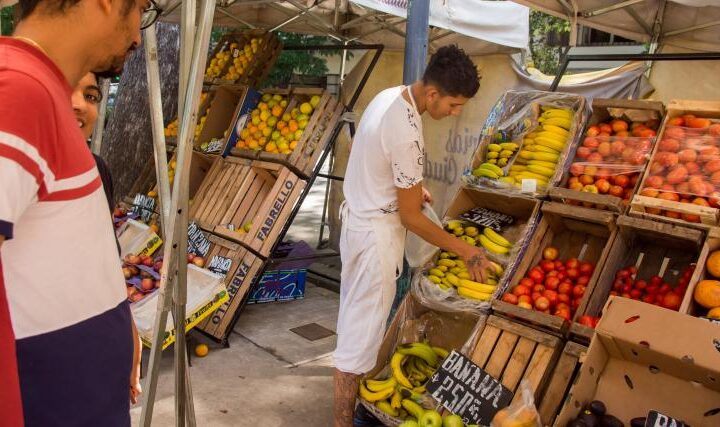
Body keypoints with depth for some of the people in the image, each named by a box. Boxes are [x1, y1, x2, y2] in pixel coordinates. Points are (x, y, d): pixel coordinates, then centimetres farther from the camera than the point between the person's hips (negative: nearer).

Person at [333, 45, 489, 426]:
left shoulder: (391, 95, 0)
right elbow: (411, 218, -20)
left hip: (359, 217, 10)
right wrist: (464, 250, -12)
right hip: (376, 233, -10)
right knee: (361, 331, 1)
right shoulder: (407, 135, -28)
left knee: (356, 318, 22)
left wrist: (410, 187, 15)